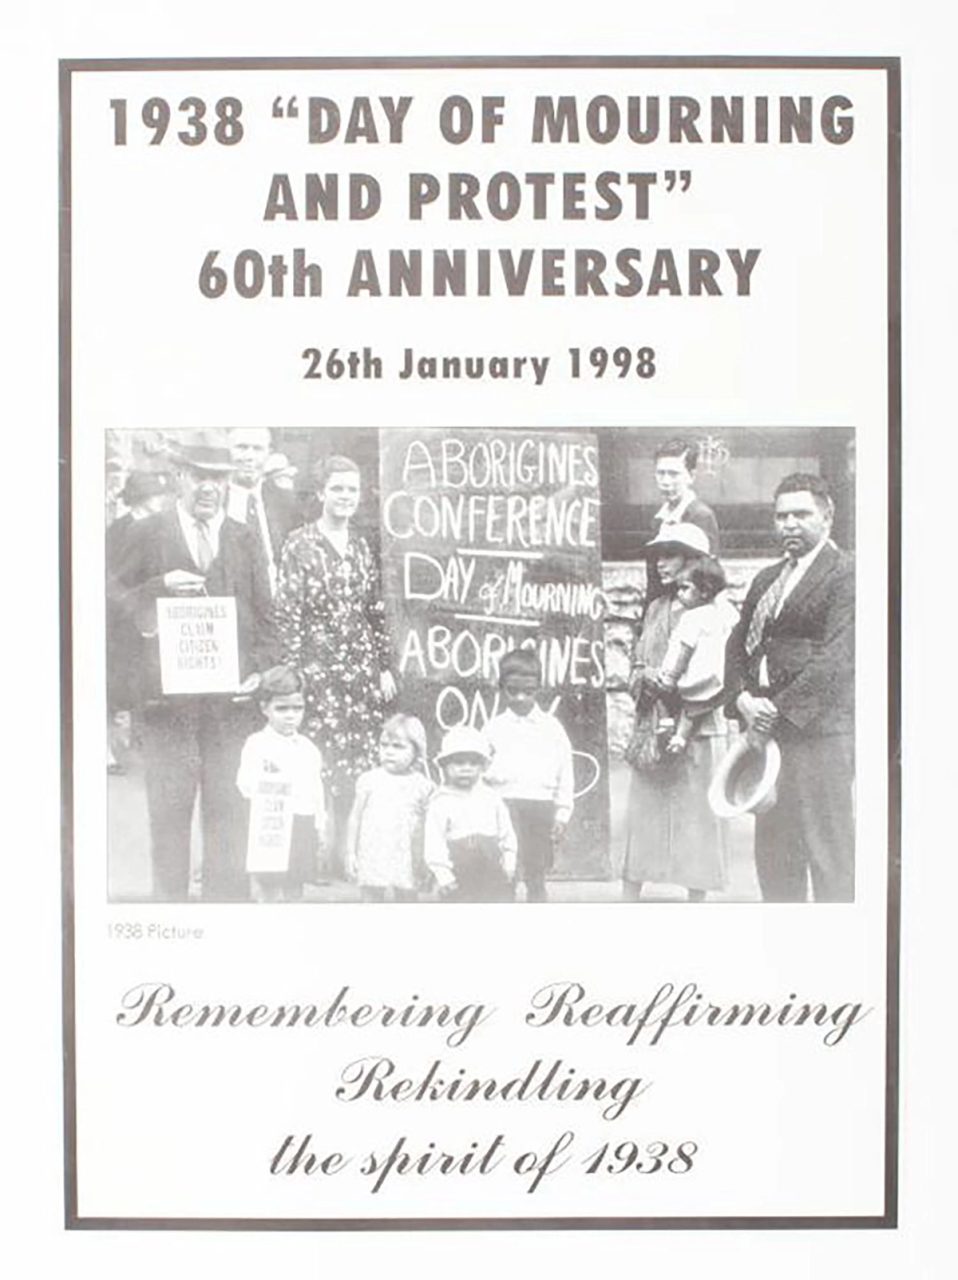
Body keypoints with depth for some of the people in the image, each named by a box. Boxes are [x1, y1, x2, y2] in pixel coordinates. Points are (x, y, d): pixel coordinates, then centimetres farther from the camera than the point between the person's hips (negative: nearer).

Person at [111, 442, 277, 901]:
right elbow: (117, 601, 3)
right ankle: (169, 898, 12)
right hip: (167, 690, -2)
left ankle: (227, 897, 13)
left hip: (230, 692, 2)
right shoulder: (148, 533, 6)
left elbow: (264, 616, 13)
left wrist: (260, 670, 0)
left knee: (227, 807, 4)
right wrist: (161, 586, -13)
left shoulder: (243, 539, 13)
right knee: (169, 807, 2)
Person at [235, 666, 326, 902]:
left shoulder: (308, 748, 13)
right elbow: (245, 783, -14)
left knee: (294, 893, 11)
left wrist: (320, 825, 14)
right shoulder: (257, 744, -3)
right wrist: (264, 784, -35)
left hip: (302, 828, 5)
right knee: (269, 893, -5)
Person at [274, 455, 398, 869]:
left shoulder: (361, 547, 13)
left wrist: (385, 666, 12)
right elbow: (287, 611, -6)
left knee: (363, 763, 3)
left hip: (363, 670, 5)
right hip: (320, 669, -5)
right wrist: (294, 671, -11)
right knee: (323, 766, -7)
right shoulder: (299, 544, -3)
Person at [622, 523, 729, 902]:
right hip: (651, 729, 5)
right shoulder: (657, 608, 16)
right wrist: (644, 678, -5)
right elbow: (639, 664, 17)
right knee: (640, 814, 4)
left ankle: (696, 902, 8)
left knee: (696, 818, 0)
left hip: (696, 730, -5)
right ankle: (628, 899, 9)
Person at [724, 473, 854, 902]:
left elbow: (836, 658, -14)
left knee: (827, 847, -6)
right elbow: (738, 645, 17)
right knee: (772, 848, 11)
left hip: (817, 729, -8)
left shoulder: (846, 574, -5)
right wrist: (743, 699, -2)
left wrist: (781, 708, -16)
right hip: (767, 727, 8)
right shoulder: (767, 578, 20)